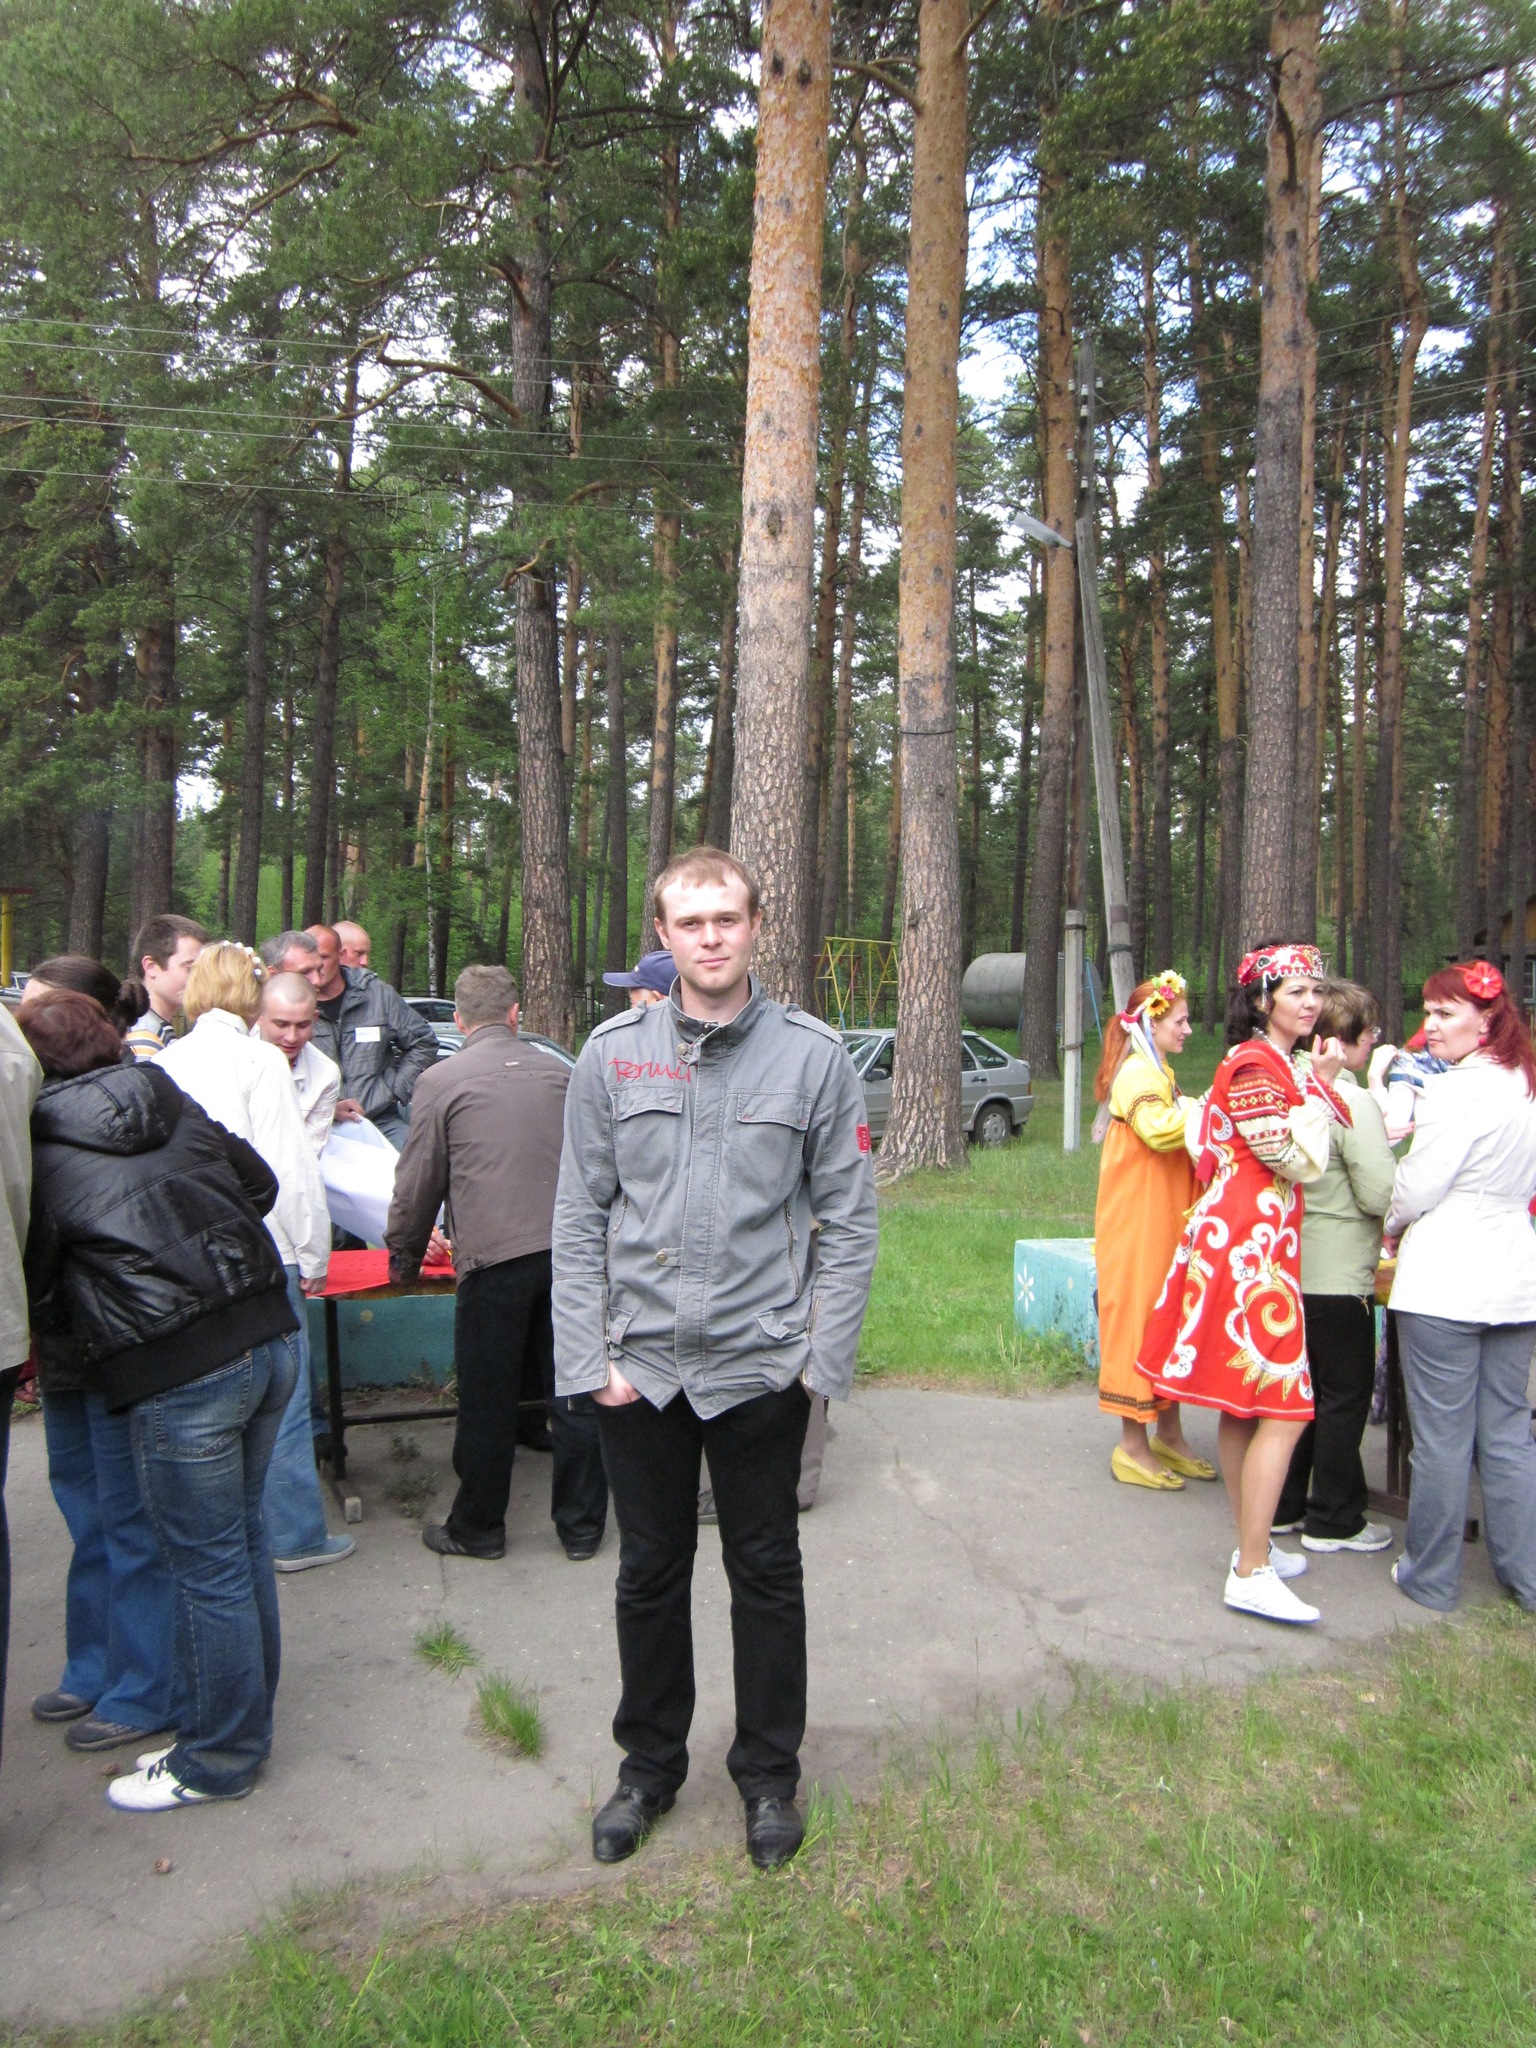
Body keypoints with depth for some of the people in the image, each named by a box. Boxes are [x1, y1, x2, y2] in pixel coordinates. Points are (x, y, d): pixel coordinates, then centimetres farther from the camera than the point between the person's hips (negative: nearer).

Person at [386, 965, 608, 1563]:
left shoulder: (441, 1081, 0)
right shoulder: (557, 1073, 11)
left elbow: (418, 1184, 4)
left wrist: (403, 1258, 19)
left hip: (494, 1260, -4)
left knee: (488, 1403, 9)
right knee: (575, 1397, 11)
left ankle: (477, 1530, 24)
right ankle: (581, 1528, 22)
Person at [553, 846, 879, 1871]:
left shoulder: (811, 1053, -4)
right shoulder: (614, 1052, -1)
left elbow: (849, 1219, -2)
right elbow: (581, 1217, 1)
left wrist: (825, 1356, -7)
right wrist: (592, 1355, -5)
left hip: (763, 1364, -1)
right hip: (642, 1364, 2)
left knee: (767, 1573, 14)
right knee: (651, 1573, 16)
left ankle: (770, 1775, 33)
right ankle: (650, 1765, 37)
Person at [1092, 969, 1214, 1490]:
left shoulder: (1158, 1072, 18)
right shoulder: (1137, 1074, -14)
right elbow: (1158, 1130, -33)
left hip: (1165, 1222, 10)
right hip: (1137, 1225, -10)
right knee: (1138, 1317, -4)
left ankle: (1168, 1434, 24)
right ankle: (1134, 1447, 4)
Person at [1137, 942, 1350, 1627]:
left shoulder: (1281, 1062, 18)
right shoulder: (1254, 1065, -13)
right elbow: (1297, 1159, -17)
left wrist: (1316, 1081, 12)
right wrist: (1320, 1085, -6)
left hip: (1247, 1245, 10)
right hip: (1250, 1245, -10)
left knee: (1242, 1405, 15)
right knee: (1281, 1409, -10)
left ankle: (1252, 1547, 24)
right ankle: (1252, 1573, -6)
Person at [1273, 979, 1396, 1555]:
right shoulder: (1354, 1103, -19)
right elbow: (1381, 1195, -20)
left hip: (1292, 1267, 8)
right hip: (1339, 1278, -7)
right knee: (1344, 1397, 6)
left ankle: (1282, 1506, 26)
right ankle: (1333, 1521, 16)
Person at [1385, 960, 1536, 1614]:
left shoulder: (1456, 1091, -15)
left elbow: (1415, 1190, -13)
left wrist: (1394, 1230, 9)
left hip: (1445, 1279, -7)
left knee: (1442, 1436, 3)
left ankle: (1431, 1577, 14)